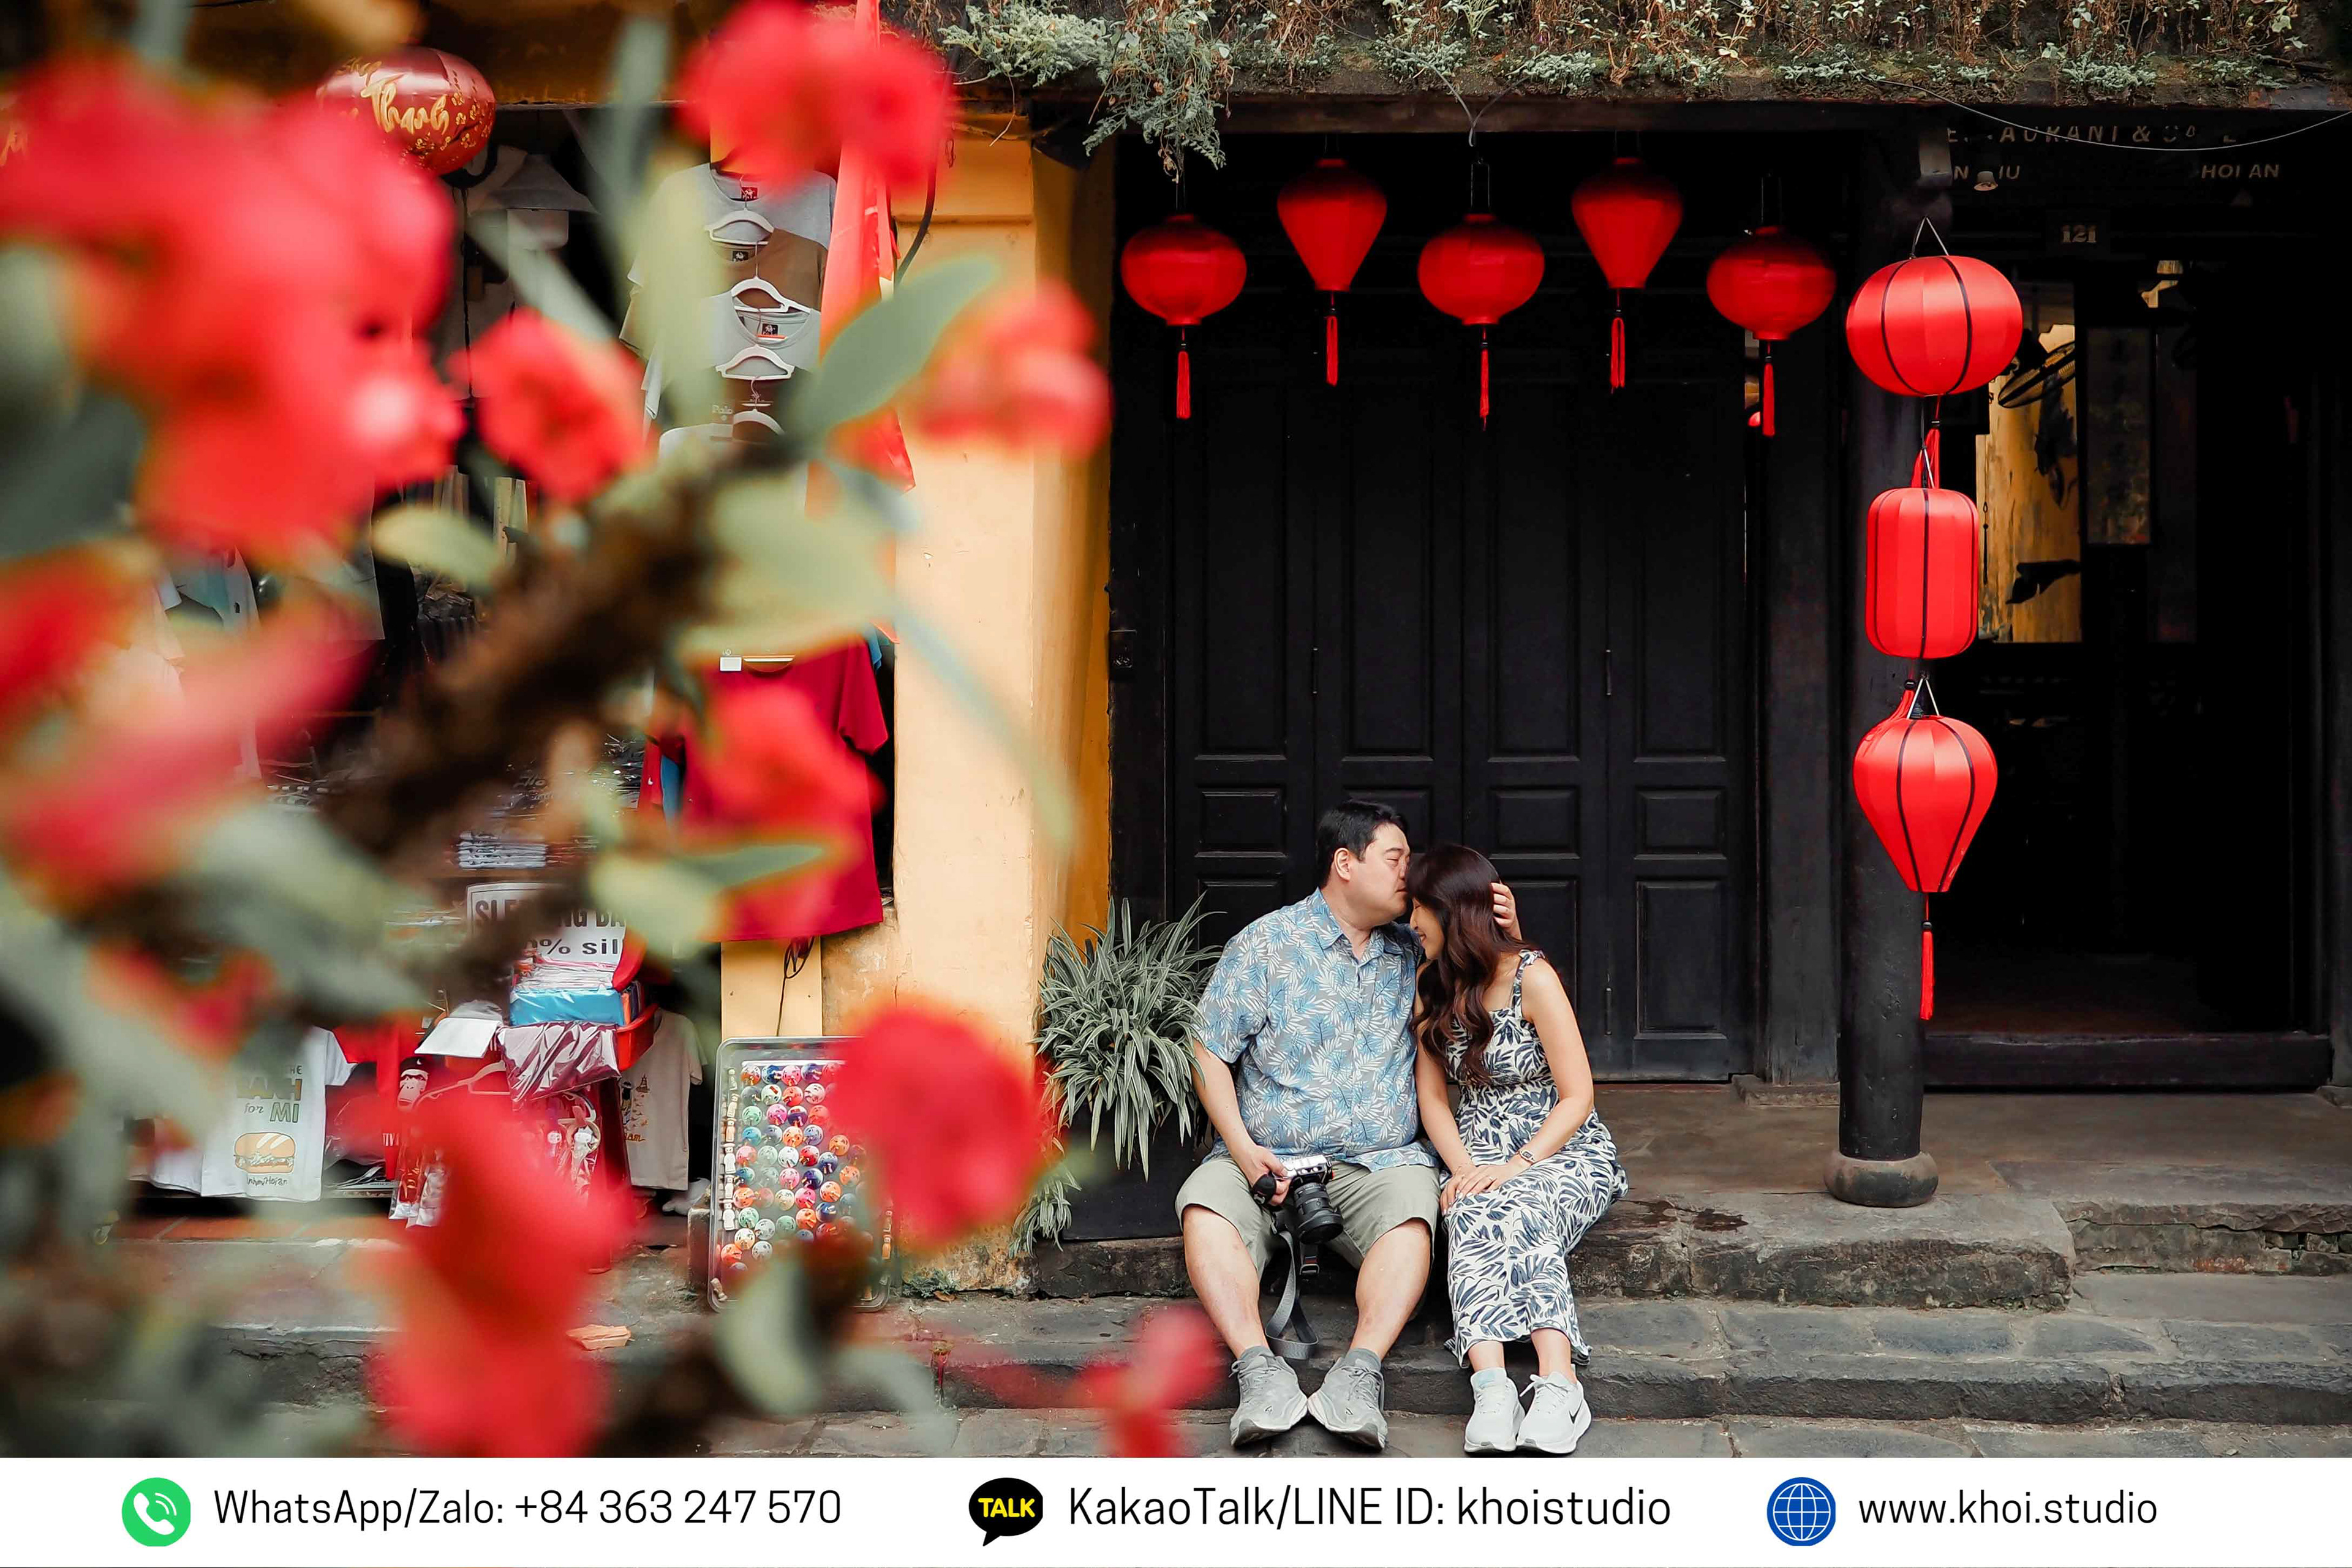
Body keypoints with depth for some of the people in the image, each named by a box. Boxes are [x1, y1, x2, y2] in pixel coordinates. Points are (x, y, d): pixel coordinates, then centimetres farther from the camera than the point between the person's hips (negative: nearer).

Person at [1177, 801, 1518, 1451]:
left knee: (1411, 1210, -32)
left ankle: (1361, 1370, -44)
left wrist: (1507, 936, 4)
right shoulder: (1266, 944, 4)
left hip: (1380, 1160, 2)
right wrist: (1243, 1150, -11)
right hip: (1268, 1158, -1)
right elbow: (1210, 1053, 3)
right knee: (1204, 1205, -31)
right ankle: (1260, 1369, -43)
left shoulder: (1412, 953, 15)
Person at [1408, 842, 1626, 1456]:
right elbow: (1432, 1095, 9)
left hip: (1565, 1150, -3)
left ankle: (1557, 1384, -52)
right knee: (1471, 1216, -33)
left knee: (1516, 1215, -37)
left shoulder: (1532, 978, -8)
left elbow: (1577, 1096, -9)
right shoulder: (1432, 987, 10)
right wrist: (1464, 1168, -10)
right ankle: (1492, 1386, -53)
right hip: (1479, 1154, 3)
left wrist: (1516, 1166, -20)